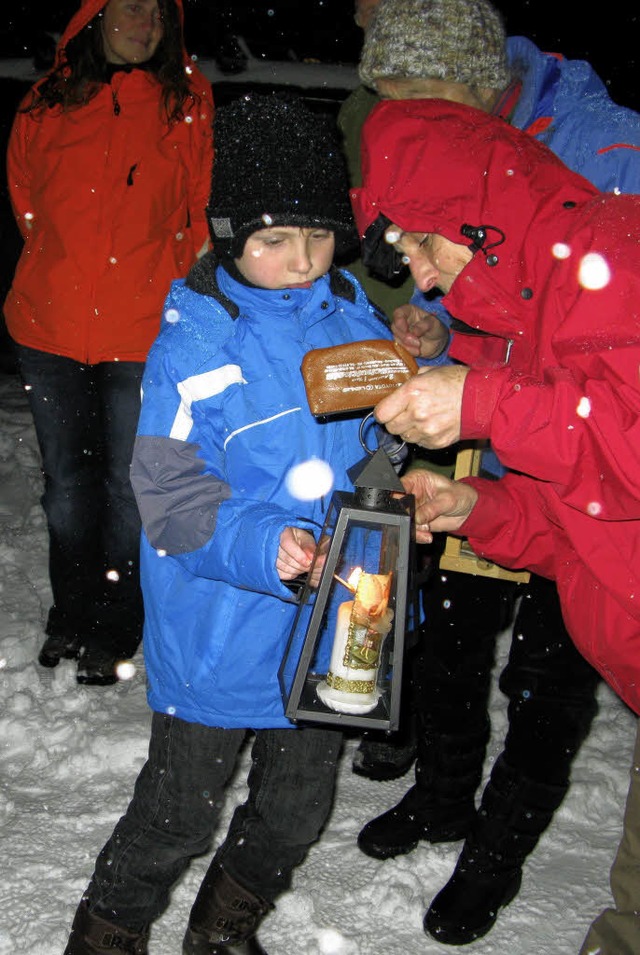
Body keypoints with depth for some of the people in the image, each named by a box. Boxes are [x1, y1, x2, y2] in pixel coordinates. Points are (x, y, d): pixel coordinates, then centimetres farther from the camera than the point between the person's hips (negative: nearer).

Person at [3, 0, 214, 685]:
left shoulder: (187, 100, 1)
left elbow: (202, 207, 3)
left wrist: (171, 288, 0)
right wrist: (65, 272, 14)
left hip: (145, 330, -2)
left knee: (129, 484, 3)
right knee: (67, 479, 13)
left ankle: (114, 632, 21)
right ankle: (70, 616, 32)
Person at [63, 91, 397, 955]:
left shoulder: (359, 323, 0)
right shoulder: (194, 343, -14)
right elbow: (171, 490, -18)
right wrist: (257, 543, -33)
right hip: (222, 634, -5)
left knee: (297, 811, 22)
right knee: (178, 816, 12)